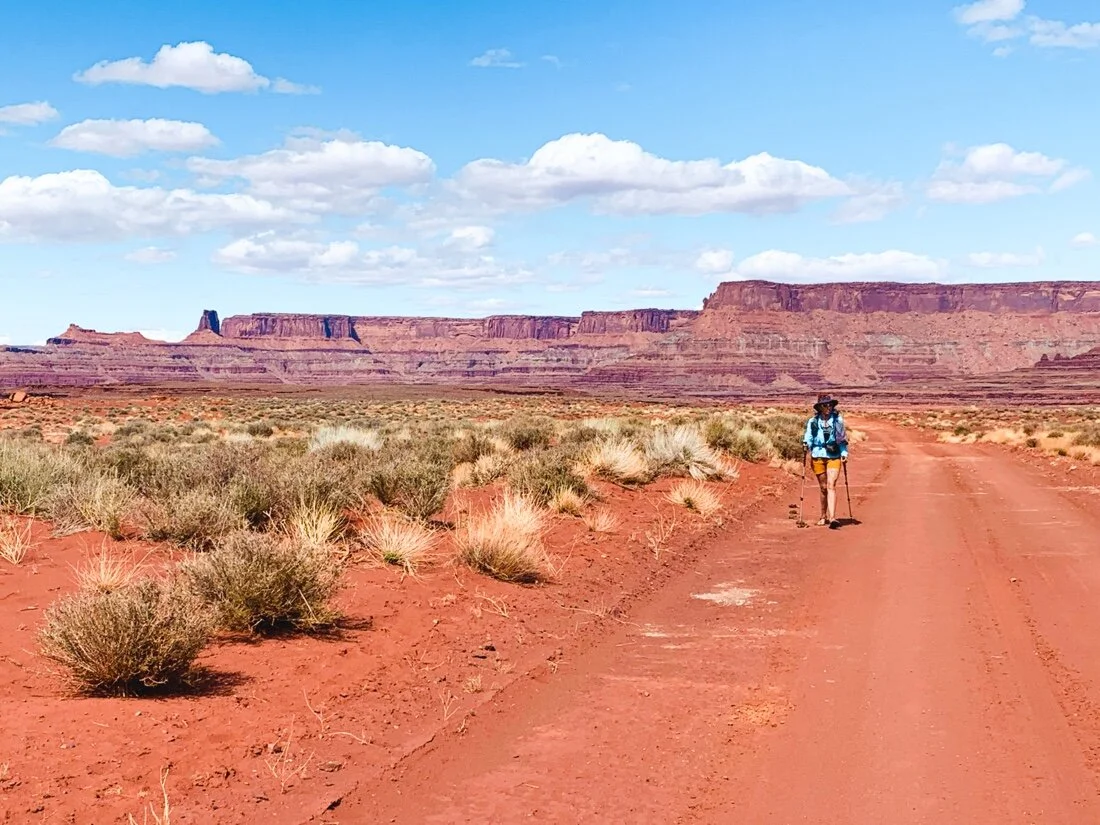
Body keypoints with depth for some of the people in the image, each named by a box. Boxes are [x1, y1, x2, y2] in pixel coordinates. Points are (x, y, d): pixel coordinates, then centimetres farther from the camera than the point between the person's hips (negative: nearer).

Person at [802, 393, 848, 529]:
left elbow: (843, 439, 13)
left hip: (834, 457, -1)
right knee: (823, 488, 10)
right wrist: (807, 446, -15)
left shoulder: (838, 420, 5)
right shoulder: (813, 422, 3)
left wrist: (844, 453, 3)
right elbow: (808, 437, 5)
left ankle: (832, 518, -22)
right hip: (818, 456, 1)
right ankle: (823, 517, 24)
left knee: (831, 486, -14)